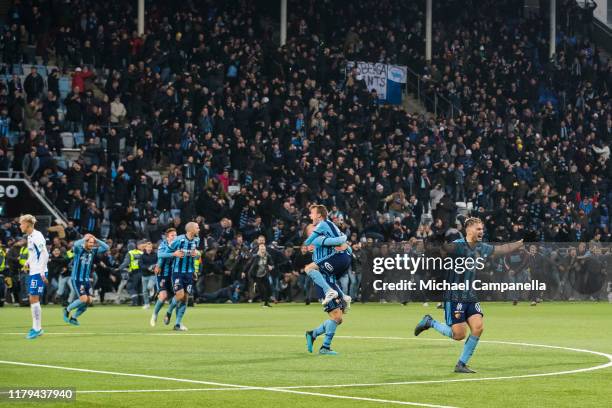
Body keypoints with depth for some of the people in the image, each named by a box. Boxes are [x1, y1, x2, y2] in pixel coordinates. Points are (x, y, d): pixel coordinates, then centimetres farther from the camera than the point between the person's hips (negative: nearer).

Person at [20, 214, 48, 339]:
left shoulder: (37, 236, -15)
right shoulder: (29, 236, 13)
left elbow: (45, 254, -19)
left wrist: (42, 273, -21)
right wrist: (28, 262, 12)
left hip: (38, 273, -9)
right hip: (32, 272, 9)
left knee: (34, 299, -8)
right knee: (32, 300, 11)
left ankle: (37, 329, -5)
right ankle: (36, 327, 16)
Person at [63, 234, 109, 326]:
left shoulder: (93, 251, 4)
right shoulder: (79, 249, -12)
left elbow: (106, 247, 2)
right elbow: (75, 245, -35)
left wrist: (96, 240, -7)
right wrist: (84, 239, -22)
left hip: (87, 280, 6)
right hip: (77, 279, -6)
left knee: (89, 300, 0)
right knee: (83, 299, -17)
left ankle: (73, 318, 16)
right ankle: (67, 310, 7)